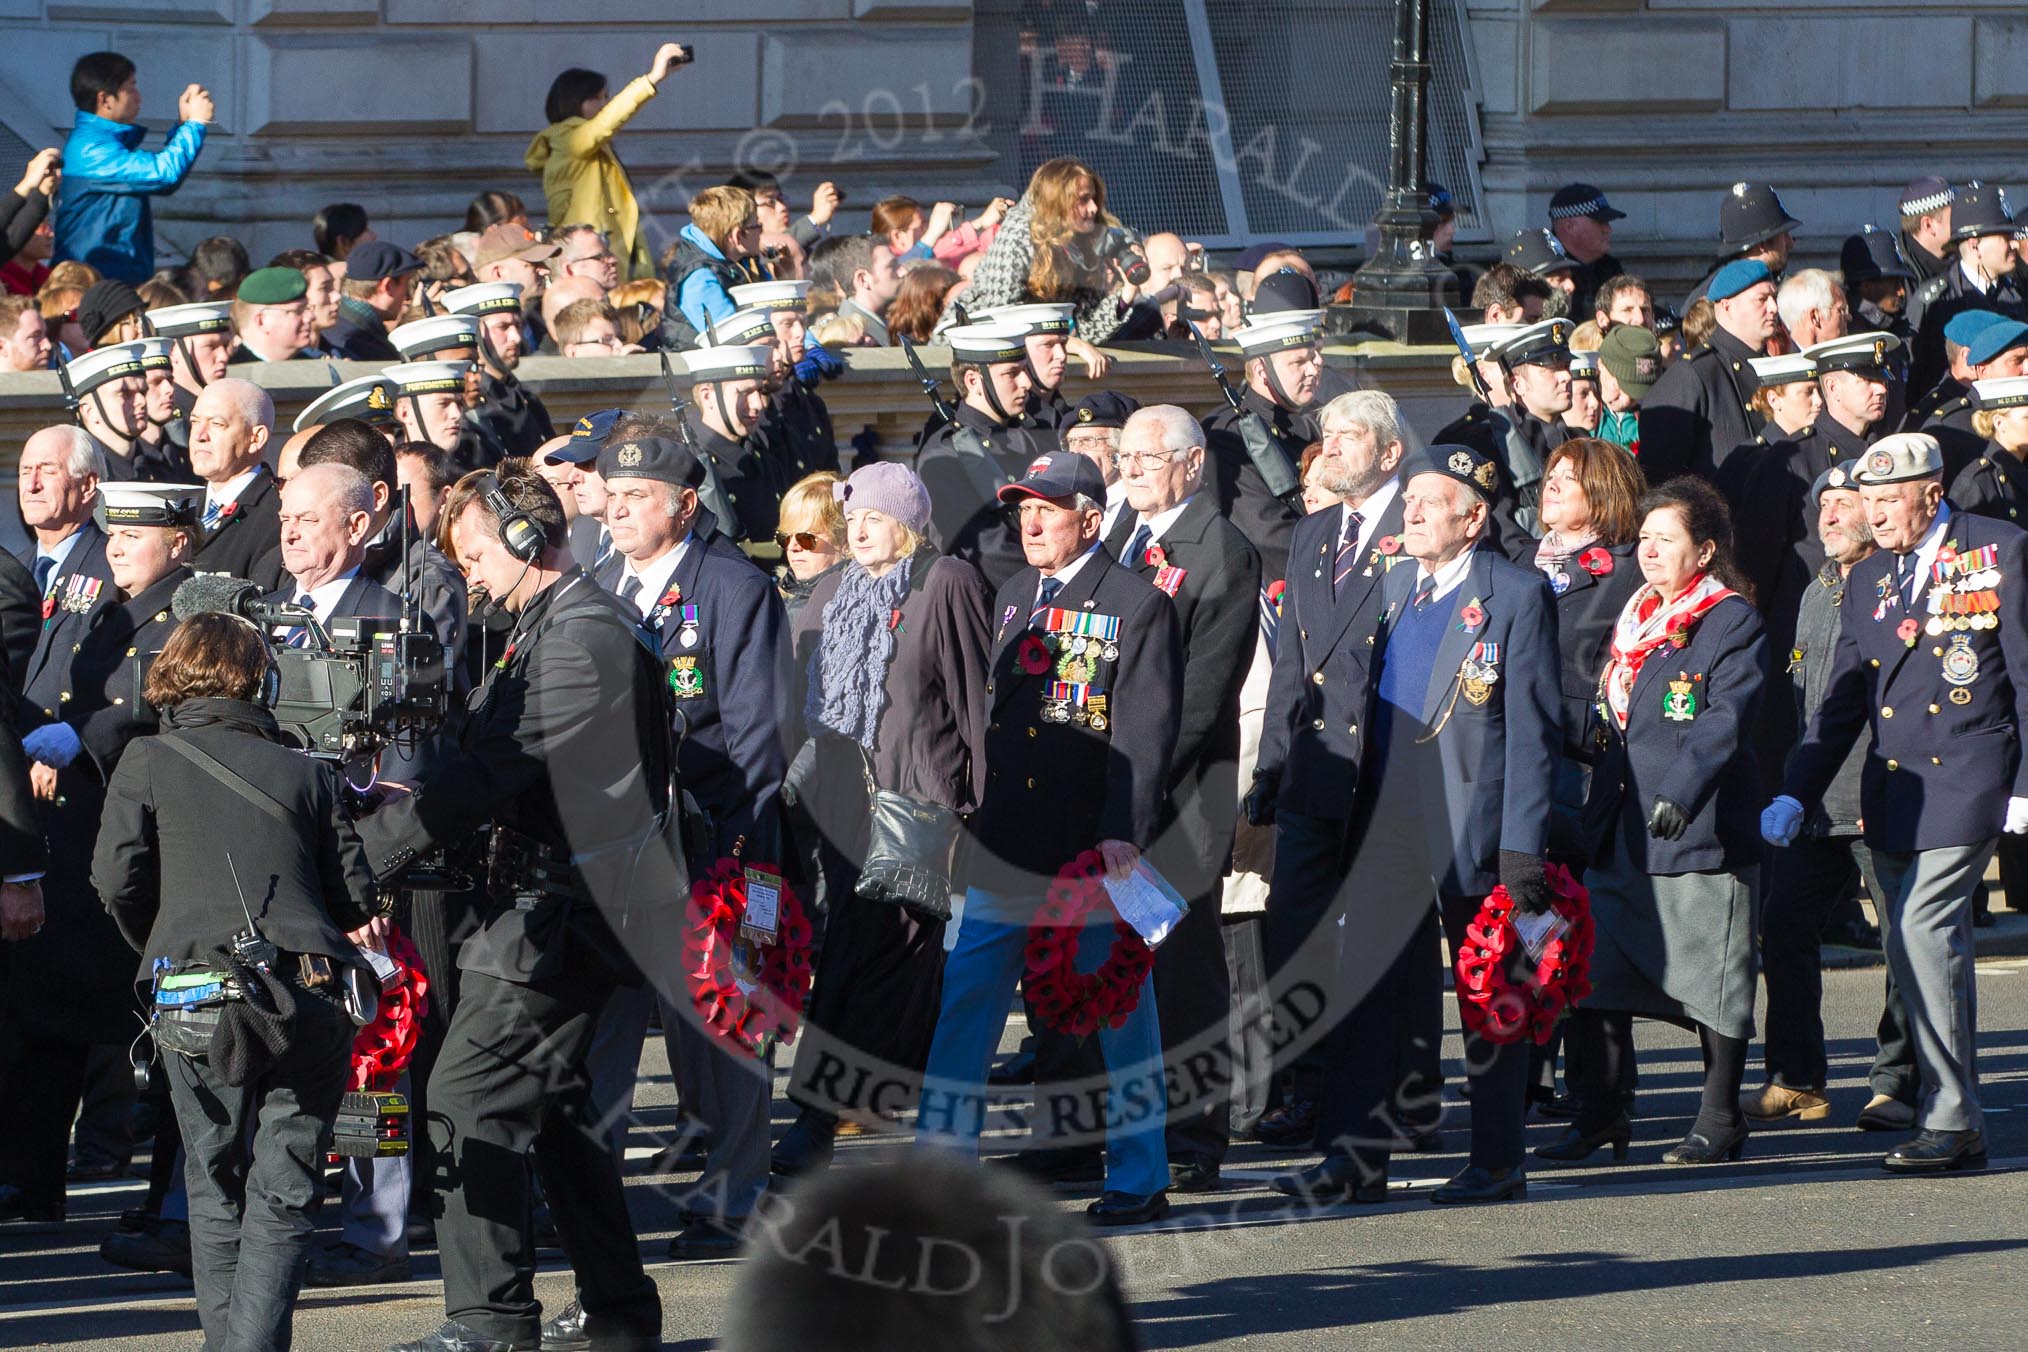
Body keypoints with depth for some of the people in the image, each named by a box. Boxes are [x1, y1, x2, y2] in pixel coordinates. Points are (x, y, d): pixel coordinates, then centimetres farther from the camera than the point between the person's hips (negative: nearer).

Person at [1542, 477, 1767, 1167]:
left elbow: (1724, 720, -18)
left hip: (1700, 831, -7)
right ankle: (1599, 1115, 9)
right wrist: (1596, 810, 19)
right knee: (1594, 971, 2)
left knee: (1711, 978, 0)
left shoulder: (1733, 621, -7)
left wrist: (1681, 793, -29)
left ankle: (1718, 1122, 8)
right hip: (1621, 833, 7)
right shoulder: (1634, 622, 18)